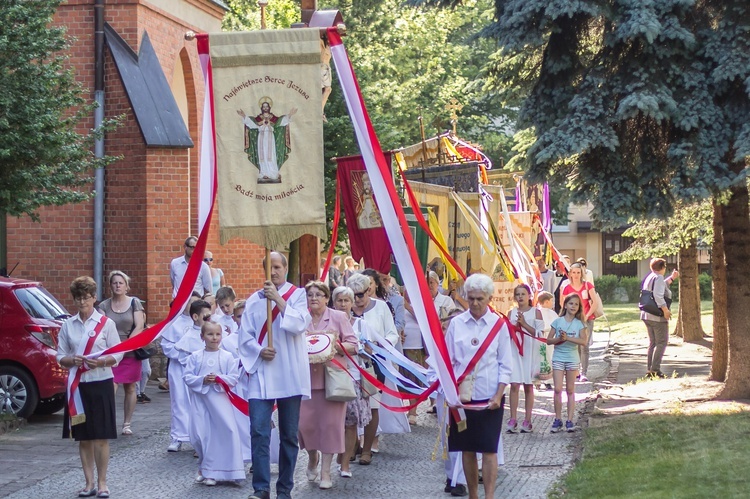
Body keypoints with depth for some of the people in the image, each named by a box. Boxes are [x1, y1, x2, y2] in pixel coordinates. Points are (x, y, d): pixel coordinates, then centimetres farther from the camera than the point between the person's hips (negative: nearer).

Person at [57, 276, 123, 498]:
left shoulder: (106, 323, 0)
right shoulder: (68, 325, 6)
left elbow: (118, 354, -1)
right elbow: (60, 357, 6)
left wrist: (102, 361, -19)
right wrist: (72, 360, -14)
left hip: (101, 383, -2)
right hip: (78, 384, 2)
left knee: (101, 437, -1)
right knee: (83, 437, 6)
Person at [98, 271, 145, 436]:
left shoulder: (134, 303, 4)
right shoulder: (104, 306, 6)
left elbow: (139, 326, -4)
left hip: (130, 353, 1)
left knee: (130, 388, 7)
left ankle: (127, 424, 16)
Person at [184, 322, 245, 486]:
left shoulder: (227, 357, 1)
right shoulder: (195, 357, 3)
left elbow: (234, 378, -2)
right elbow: (187, 377, 1)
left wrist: (219, 379, -17)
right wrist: (202, 380, -14)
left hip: (220, 400, -1)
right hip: (200, 400, 1)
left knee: (221, 435, -5)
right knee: (198, 435, 2)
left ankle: (209, 471, 6)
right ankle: (205, 468, 24)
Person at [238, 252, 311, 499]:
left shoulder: (298, 295, 4)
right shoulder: (254, 300, 9)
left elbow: (300, 324, -13)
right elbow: (245, 335, 6)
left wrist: (279, 299, -18)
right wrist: (258, 350, -12)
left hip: (290, 375, -1)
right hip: (261, 374, 1)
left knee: (289, 434, 5)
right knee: (259, 432, -9)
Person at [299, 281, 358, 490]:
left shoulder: (339, 317, 1)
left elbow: (353, 345, -1)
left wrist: (335, 345, -17)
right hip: (307, 377, 2)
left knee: (329, 423, -4)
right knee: (305, 422, 0)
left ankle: (325, 471, 5)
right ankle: (312, 457, 30)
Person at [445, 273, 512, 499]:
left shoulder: (498, 324, -1)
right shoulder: (456, 323, 1)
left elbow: (505, 365, 1)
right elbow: (448, 361, 5)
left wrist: (498, 395, -8)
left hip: (489, 397, -2)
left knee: (489, 449, -4)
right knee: (467, 449, 8)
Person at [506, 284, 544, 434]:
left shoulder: (536, 312, 3)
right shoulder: (511, 313, 10)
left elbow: (540, 334, -5)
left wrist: (524, 324, -13)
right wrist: (515, 325, -11)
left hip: (530, 353, -1)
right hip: (514, 352, 1)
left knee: (528, 386, 3)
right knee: (514, 385, -6)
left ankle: (527, 421, 7)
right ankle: (513, 420, -4)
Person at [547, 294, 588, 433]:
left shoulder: (579, 323, 2)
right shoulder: (558, 321, 2)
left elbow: (584, 341, -11)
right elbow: (549, 340, 1)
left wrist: (568, 338, -20)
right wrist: (559, 339, -17)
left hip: (573, 359, 0)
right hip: (558, 358, 0)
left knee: (570, 390, 6)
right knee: (558, 389, -6)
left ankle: (570, 420, 8)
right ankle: (558, 419, 2)